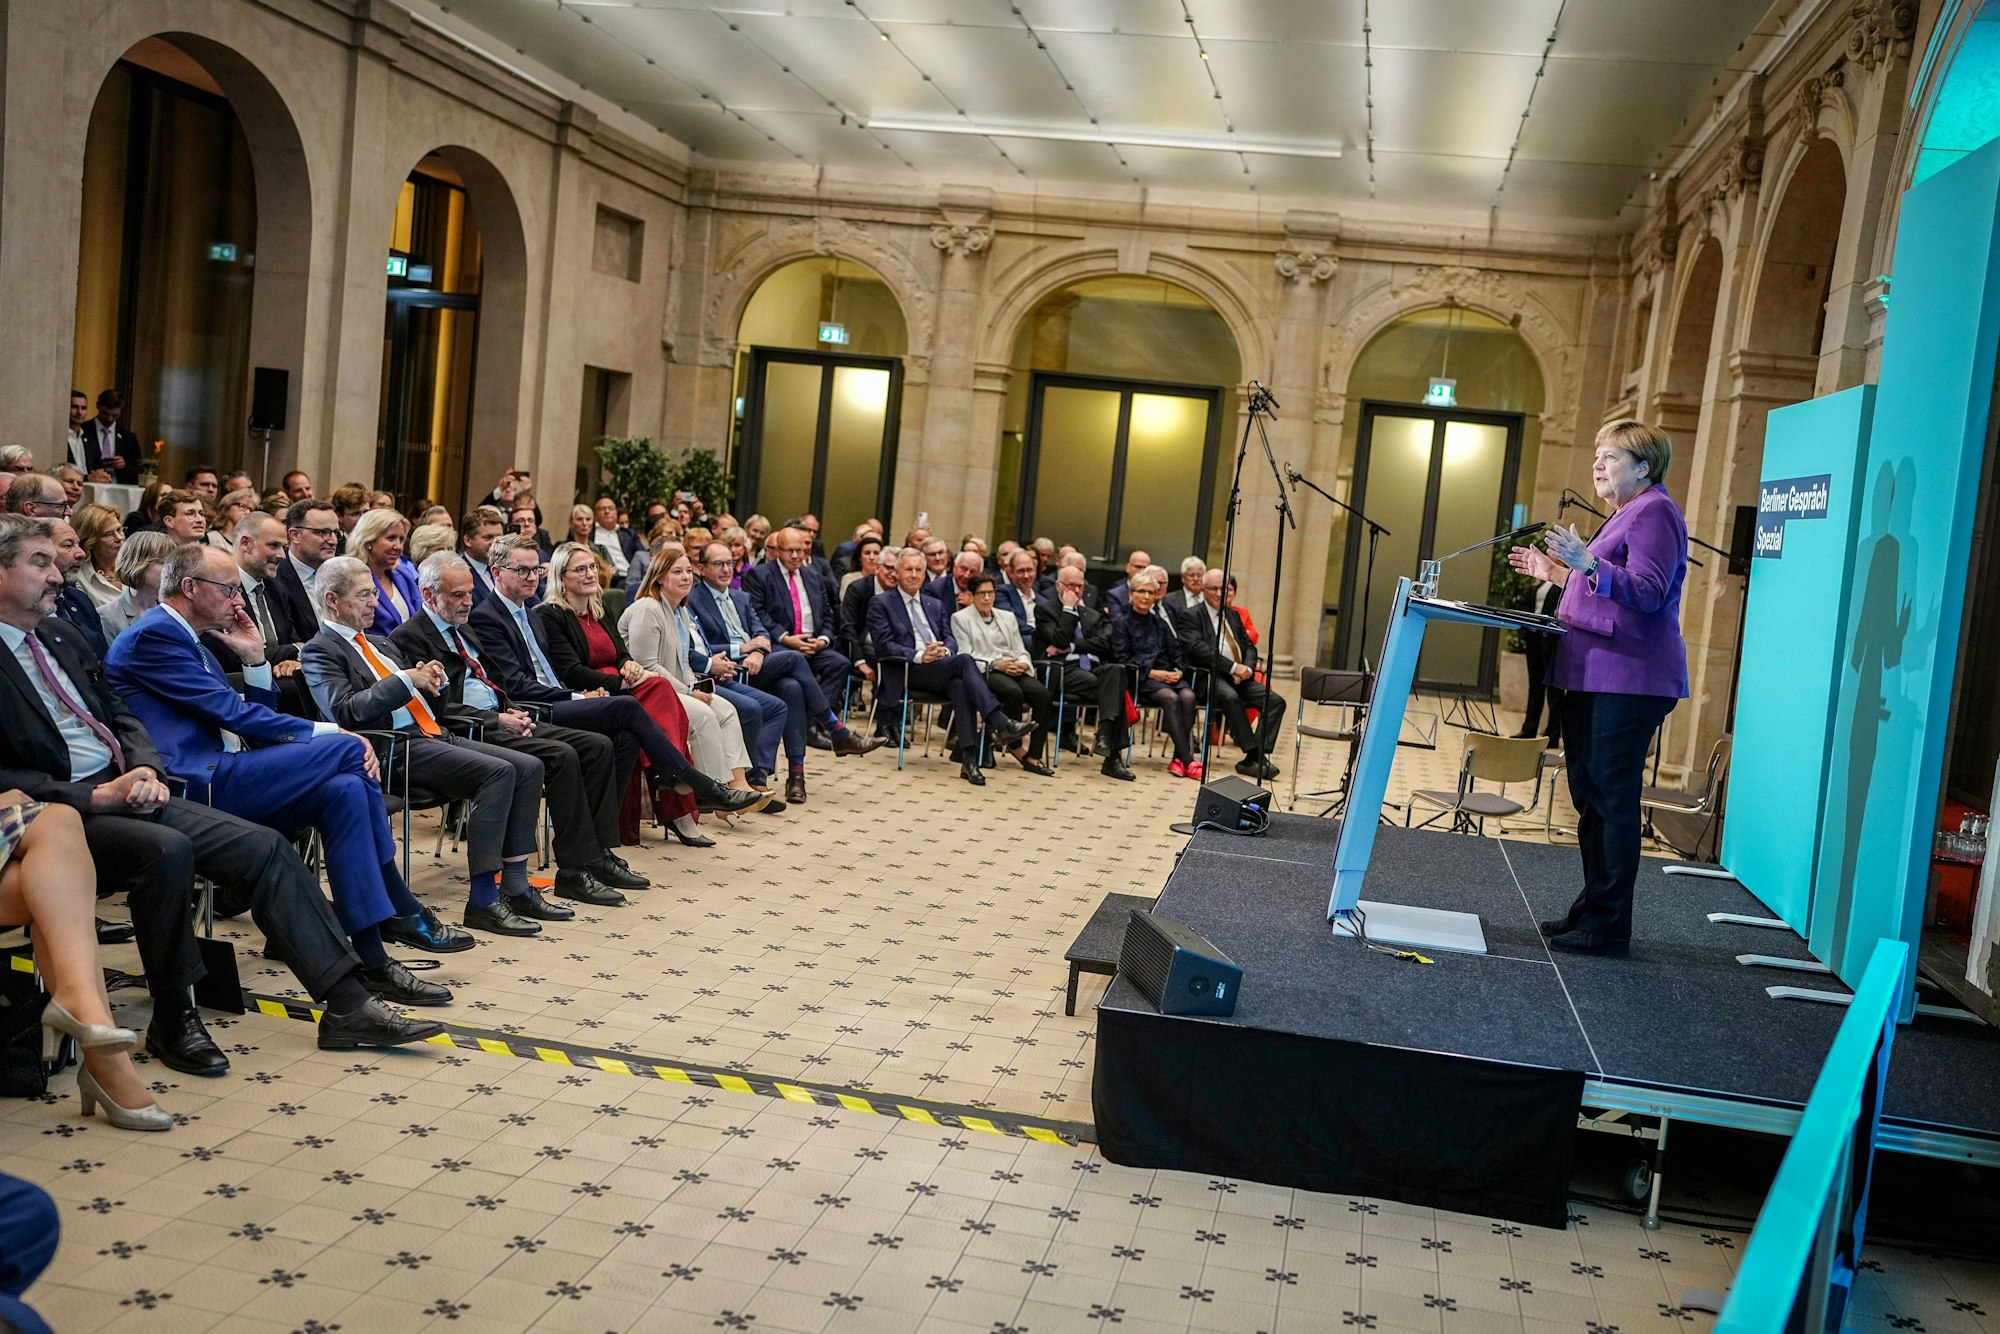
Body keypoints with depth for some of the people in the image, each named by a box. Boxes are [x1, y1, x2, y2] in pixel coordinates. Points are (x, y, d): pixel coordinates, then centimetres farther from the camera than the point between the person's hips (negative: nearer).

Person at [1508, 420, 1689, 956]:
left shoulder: (1654, 513, -9)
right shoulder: (1627, 515, 24)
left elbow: (1648, 592, -22)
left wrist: (1587, 563, -33)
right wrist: (1555, 572, 26)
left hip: (1628, 680, -11)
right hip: (1596, 677, 11)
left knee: (1612, 799, -7)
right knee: (1589, 795, 13)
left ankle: (1608, 925, -2)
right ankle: (1591, 911, 22)